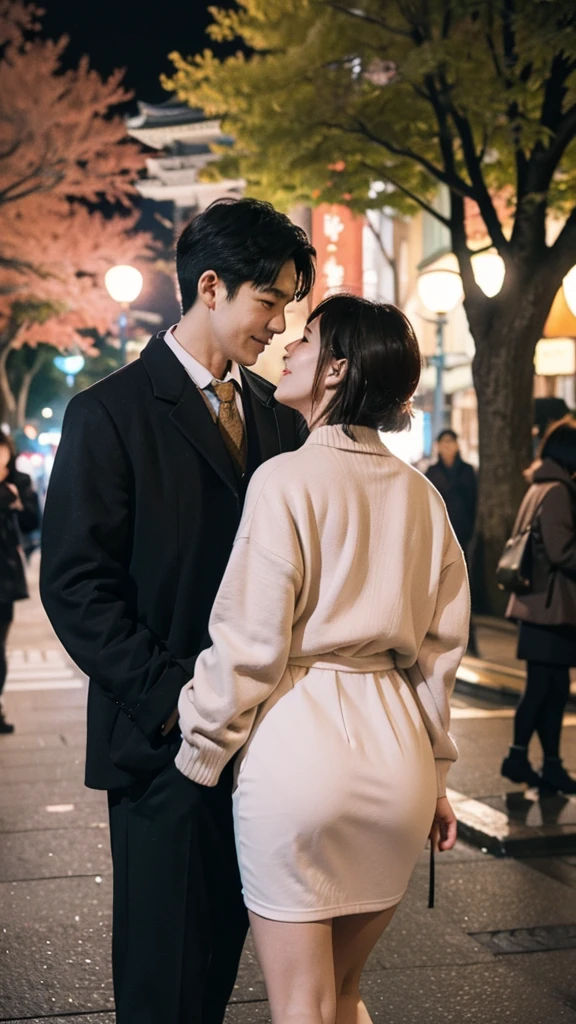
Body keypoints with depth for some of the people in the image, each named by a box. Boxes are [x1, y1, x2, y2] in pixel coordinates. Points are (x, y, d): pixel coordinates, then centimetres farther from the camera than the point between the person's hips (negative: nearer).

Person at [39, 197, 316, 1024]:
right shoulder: (111, 413, -6)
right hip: (168, 739, -5)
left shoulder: (278, 419, 12)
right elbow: (75, 583, -11)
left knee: (222, 953, 13)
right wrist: (171, 698, -15)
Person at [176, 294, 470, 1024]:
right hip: (396, 751, 6)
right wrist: (435, 772, 20)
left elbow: (248, 645, -11)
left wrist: (199, 756, 2)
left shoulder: (287, 480, -11)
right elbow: (438, 648, 11)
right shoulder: (420, 496, 6)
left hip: (299, 745, -6)